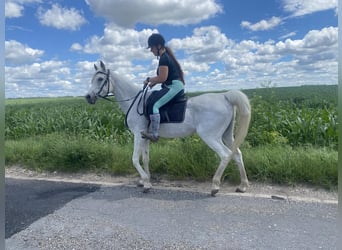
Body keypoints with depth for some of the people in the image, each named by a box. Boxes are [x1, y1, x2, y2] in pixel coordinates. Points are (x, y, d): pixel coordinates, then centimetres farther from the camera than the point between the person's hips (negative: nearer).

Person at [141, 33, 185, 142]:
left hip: (174, 86, -11)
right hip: (176, 85, 11)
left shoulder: (163, 58, -16)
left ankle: (155, 134, -21)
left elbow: (162, 78, -21)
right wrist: (154, 82, 12)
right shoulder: (167, 56, 17)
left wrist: (149, 79, -6)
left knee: (153, 105, -21)